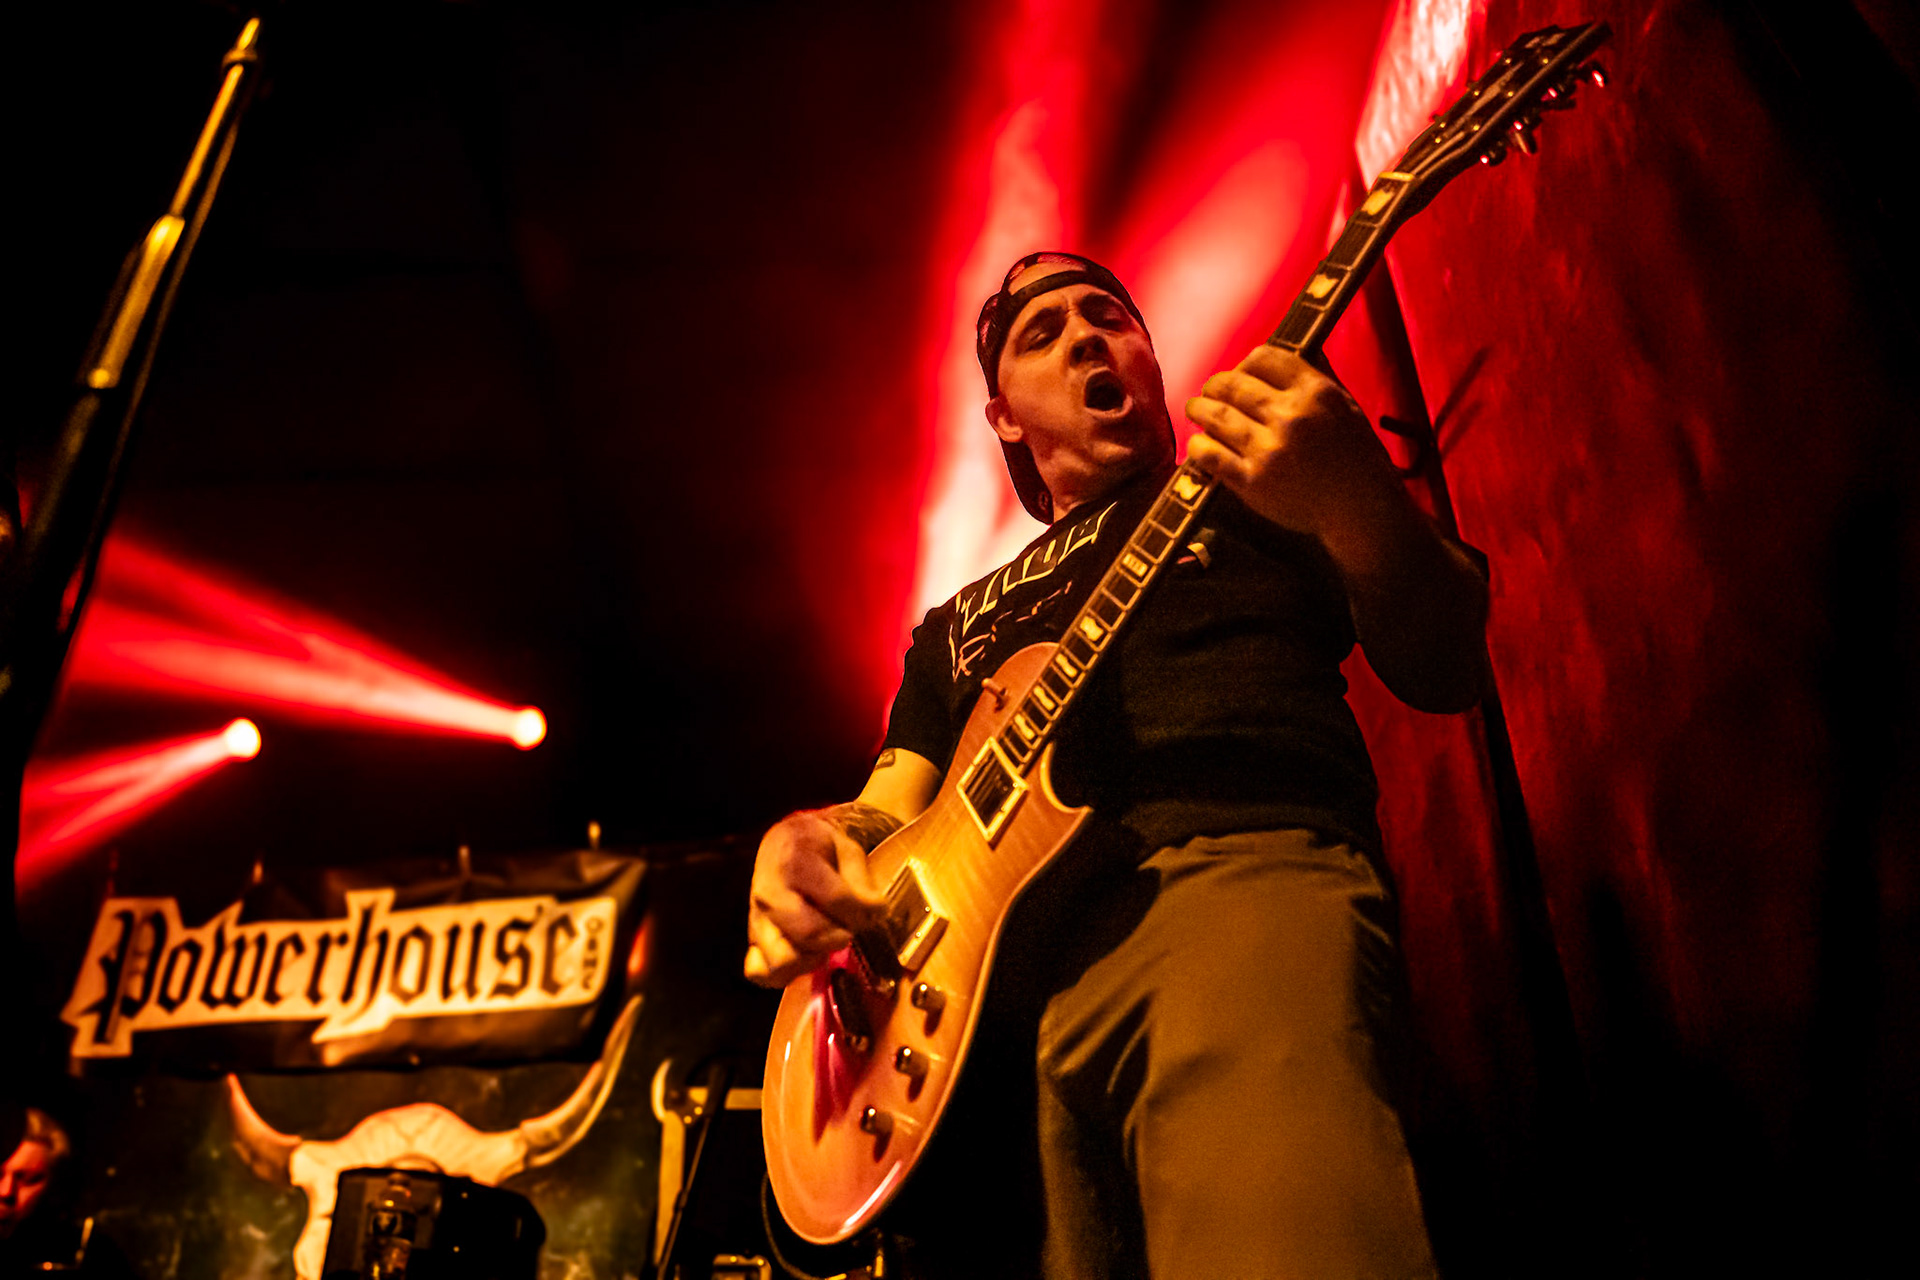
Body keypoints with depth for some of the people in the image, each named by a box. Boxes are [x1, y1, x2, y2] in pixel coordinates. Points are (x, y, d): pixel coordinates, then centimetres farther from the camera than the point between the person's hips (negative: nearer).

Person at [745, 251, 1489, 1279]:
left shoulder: (1251, 481, 21)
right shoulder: (959, 624, 33)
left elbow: (1442, 673, 8)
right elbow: (889, 809, 29)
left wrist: (1356, 501, -14)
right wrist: (804, 840, 3)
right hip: (997, 968, 5)